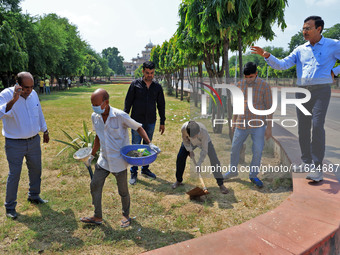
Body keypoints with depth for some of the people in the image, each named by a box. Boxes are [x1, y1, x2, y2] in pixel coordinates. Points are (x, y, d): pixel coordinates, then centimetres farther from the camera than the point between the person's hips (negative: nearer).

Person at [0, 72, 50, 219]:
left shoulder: (33, 94, 0)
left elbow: (39, 114, 15)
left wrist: (45, 131, 23)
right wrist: (14, 100, -45)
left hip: (34, 140, 5)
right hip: (14, 144, -5)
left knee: (36, 170, 16)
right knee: (14, 174, 2)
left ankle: (34, 196, 38)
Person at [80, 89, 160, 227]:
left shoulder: (120, 116, -20)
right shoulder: (95, 117, -2)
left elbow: (138, 127, -9)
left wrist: (149, 143, -22)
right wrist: (92, 155, 19)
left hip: (119, 160, -5)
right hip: (103, 160, 5)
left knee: (123, 191, 8)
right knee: (95, 186, 7)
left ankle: (126, 215, 33)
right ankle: (98, 217, 26)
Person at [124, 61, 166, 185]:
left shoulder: (157, 87, 5)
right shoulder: (135, 84, -2)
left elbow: (161, 105, 11)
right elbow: (128, 102, 0)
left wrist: (162, 122, 10)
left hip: (151, 122, 3)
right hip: (137, 121, -3)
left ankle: (145, 169, 27)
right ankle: (134, 172, 12)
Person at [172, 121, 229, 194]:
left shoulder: (203, 131, -43)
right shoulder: (184, 128, -37)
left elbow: (204, 150, -33)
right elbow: (184, 139, -12)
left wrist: (199, 164, -33)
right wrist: (190, 150, -17)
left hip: (204, 142, -3)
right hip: (190, 142, 3)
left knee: (214, 160, -15)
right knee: (180, 158, -5)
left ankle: (221, 184, -4)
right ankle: (179, 181, 15)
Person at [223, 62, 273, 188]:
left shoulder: (264, 86, -10)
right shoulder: (240, 84, 0)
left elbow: (269, 107, -6)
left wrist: (269, 127, -7)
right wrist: (234, 121, 11)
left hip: (258, 125, -3)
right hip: (242, 124, 3)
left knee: (258, 151, -1)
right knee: (235, 148, 11)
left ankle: (253, 175, 20)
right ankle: (232, 170, 33)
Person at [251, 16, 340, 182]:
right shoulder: (300, 50, 12)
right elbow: (282, 65, 3)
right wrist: (266, 56, -10)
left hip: (321, 90, -4)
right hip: (302, 91, 4)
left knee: (317, 126, -16)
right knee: (303, 127, 5)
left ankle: (317, 168, -11)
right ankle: (306, 162, 18)